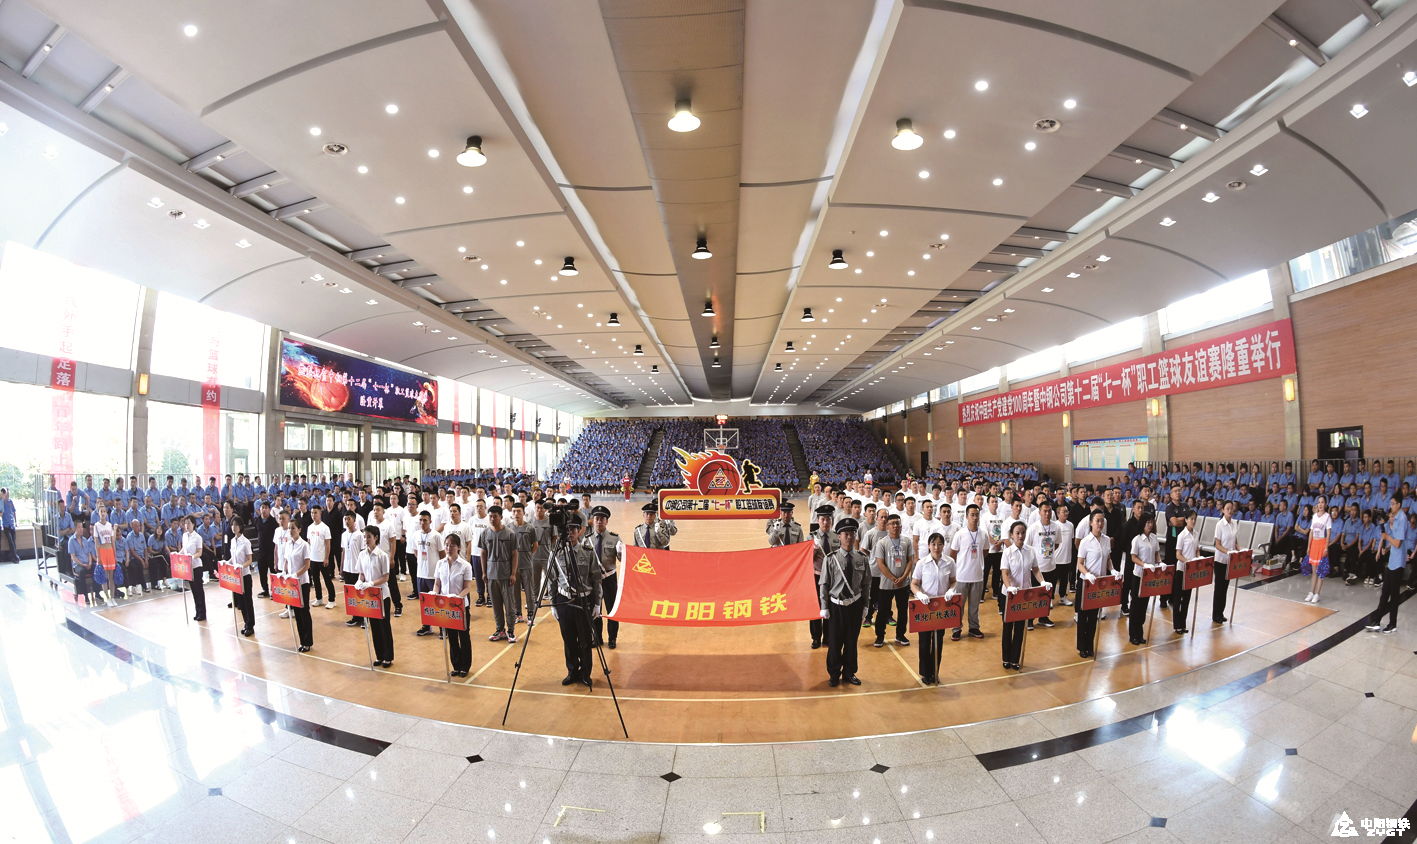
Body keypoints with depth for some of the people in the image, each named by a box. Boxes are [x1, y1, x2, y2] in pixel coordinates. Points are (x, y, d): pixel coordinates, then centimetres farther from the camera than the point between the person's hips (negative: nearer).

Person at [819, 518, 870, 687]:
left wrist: (865, 605, 5)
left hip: (855, 605, 2)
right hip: (836, 606, -2)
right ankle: (834, 674, 30)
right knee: (834, 642, 9)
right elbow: (824, 584, -5)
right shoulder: (831, 559, -11)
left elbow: (866, 584, 5)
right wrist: (824, 608, -5)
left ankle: (849, 672, 35)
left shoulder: (862, 559, -3)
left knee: (852, 641, 15)